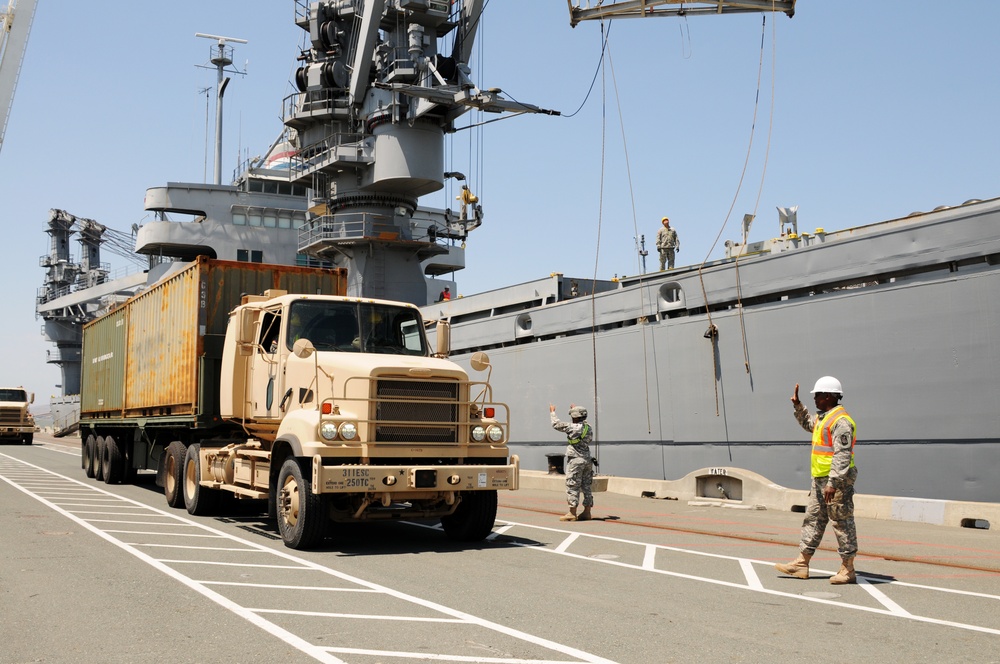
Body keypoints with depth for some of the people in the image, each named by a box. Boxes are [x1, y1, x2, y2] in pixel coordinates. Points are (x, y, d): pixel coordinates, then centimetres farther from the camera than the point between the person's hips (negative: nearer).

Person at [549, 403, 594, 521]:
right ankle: (587, 512, 13)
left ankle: (572, 513, -4)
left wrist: (552, 412, 12)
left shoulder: (573, 427, -12)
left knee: (572, 486, -4)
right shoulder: (588, 427, 9)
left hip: (575, 460, -8)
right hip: (587, 460, 8)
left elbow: (557, 424, -4)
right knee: (586, 486, 10)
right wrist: (575, 409, 43)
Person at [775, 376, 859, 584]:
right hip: (820, 480, 10)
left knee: (842, 523, -3)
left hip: (837, 481, -10)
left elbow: (843, 455, -24)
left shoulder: (841, 421, -17)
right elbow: (808, 423, 40)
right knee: (812, 520, 11)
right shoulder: (823, 418, 15)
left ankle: (848, 570, 4)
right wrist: (798, 405, 26)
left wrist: (833, 483, -28)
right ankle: (801, 564, 15)